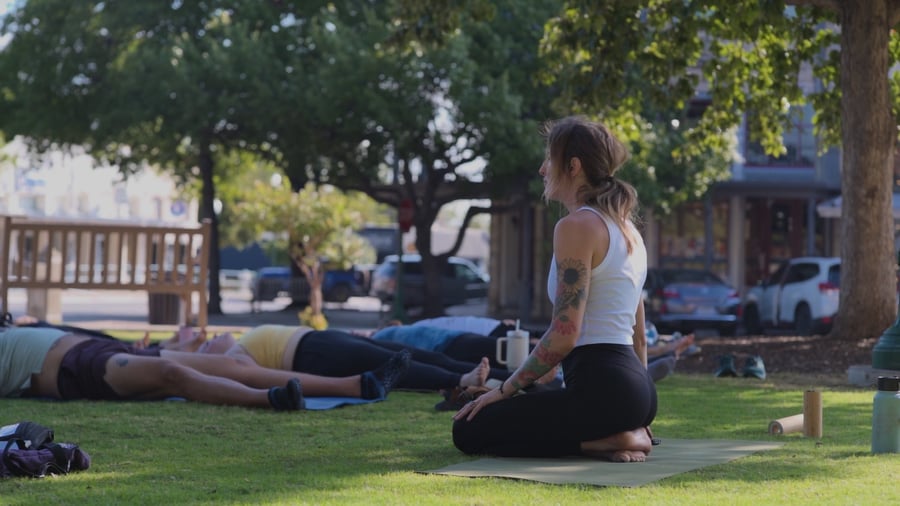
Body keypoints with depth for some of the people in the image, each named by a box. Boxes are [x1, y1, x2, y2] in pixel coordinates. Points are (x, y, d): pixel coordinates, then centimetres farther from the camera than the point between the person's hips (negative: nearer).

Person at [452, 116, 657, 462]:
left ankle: (606, 440, -8)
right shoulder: (625, 228, 16)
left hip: (600, 386, -10)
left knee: (469, 430, 1)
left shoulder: (576, 226, -12)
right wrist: (638, 408, 28)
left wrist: (504, 391, -8)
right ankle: (622, 431, 8)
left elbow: (564, 335, -18)